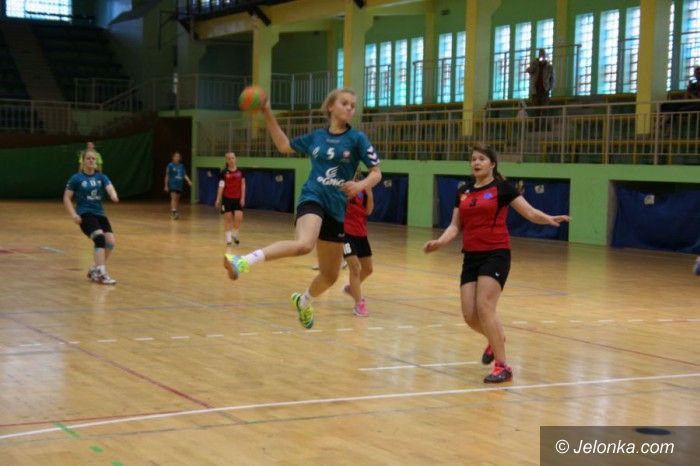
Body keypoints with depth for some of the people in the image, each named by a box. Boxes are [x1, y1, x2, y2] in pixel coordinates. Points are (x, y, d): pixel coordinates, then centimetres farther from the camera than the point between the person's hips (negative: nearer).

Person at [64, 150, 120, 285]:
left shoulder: (101, 177, 7)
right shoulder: (76, 178, -2)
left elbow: (110, 187, -13)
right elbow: (66, 198, -1)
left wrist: (114, 196, -37)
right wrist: (73, 214, -14)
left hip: (99, 213, 5)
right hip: (85, 214, -5)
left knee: (110, 241, -10)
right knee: (100, 237, -27)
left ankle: (95, 270, 13)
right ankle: (101, 273, -29)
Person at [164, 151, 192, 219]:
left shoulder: (182, 166, 7)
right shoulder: (170, 165, -4)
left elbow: (185, 175, 1)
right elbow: (167, 176, -1)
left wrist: (189, 181, -17)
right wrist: (166, 186, -3)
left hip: (179, 185, 5)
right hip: (172, 185, -5)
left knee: (177, 199, 9)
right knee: (174, 198, -17)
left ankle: (173, 212, 19)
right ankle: (174, 212, -24)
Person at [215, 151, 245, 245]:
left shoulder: (240, 172, 1)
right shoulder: (224, 172, -2)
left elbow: (243, 185, 2)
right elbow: (221, 186, -4)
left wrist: (242, 198, -5)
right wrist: (218, 200, -9)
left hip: (237, 199, 1)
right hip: (227, 198, -1)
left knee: (239, 218, -9)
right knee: (228, 218, 3)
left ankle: (235, 235, 14)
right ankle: (228, 238, 11)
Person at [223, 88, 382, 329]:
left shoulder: (357, 138, 1)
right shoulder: (316, 137, 8)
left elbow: (376, 173, -1)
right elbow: (284, 145, 23)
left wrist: (361, 185, -22)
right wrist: (268, 114, 16)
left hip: (337, 209, 2)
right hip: (313, 199, -2)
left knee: (330, 275, 13)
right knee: (304, 244, -38)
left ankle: (303, 300, 44)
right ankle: (243, 261, -41)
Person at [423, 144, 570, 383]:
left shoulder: (502, 188, -3)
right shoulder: (463, 191, 12)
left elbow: (530, 213, -6)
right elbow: (455, 226, 13)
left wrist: (549, 219, -26)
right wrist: (439, 242, -6)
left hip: (496, 255, -5)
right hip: (471, 257, 5)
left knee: (484, 308, -19)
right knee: (469, 315, 1)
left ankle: (502, 367, -9)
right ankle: (496, 340, 35)